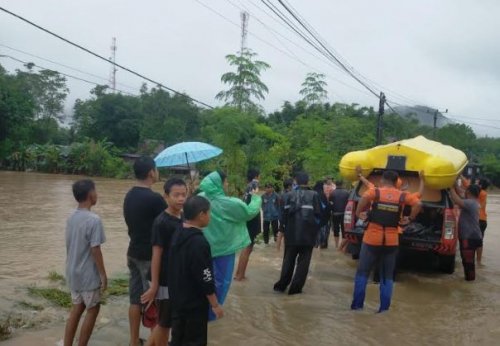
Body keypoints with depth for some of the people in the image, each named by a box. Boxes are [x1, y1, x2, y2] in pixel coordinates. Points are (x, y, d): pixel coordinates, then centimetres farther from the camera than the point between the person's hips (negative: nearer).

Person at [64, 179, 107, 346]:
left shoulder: (71, 218, 5)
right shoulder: (94, 220, -20)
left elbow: (70, 246, 11)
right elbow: (95, 250, -20)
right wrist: (103, 274, -12)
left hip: (73, 272, 8)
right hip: (88, 275, -7)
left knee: (76, 309, 15)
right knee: (92, 310, 7)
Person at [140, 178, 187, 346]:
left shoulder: (184, 218, 4)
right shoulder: (161, 222, -19)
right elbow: (156, 255, -18)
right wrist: (154, 285, -16)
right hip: (165, 281, -7)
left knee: (165, 322, 18)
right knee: (165, 323, 7)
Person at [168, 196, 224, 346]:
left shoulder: (177, 235, 3)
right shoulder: (199, 242, -24)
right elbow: (205, 279, -21)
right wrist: (215, 305, -12)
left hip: (177, 300, 8)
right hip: (195, 304, -8)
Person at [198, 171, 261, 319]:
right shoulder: (228, 203, -23)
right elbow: (250, 212, -11)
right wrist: (255, 197, 6)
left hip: (206, 246, 6)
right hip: (223, 246, -6)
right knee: (220, 280, 10)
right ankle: (210, 312, 18)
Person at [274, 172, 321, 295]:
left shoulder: (288, 195, 0)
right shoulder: (314, 195, -6)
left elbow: (284, 214, 0)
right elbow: (318, 214, -8)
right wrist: (315, 229, 8)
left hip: (291, 233, 2)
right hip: (308, 233, -2)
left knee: (288, 259, 16)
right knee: (303, 261, 6)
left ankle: (282, 285, 17)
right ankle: (295, 287, 5)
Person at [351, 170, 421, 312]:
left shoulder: (375, 191, -3)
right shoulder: (402, 196, 3)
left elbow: (365, 197, -24)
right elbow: (418, 204, -11)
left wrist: (358, 213, -10)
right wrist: (410, 218, 0)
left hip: (372, 238, -2)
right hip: (391, 241, 2)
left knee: (362, 272, 11)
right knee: (387, 276, 13)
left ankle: (357, 305, 11)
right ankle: (384, 308, 10)